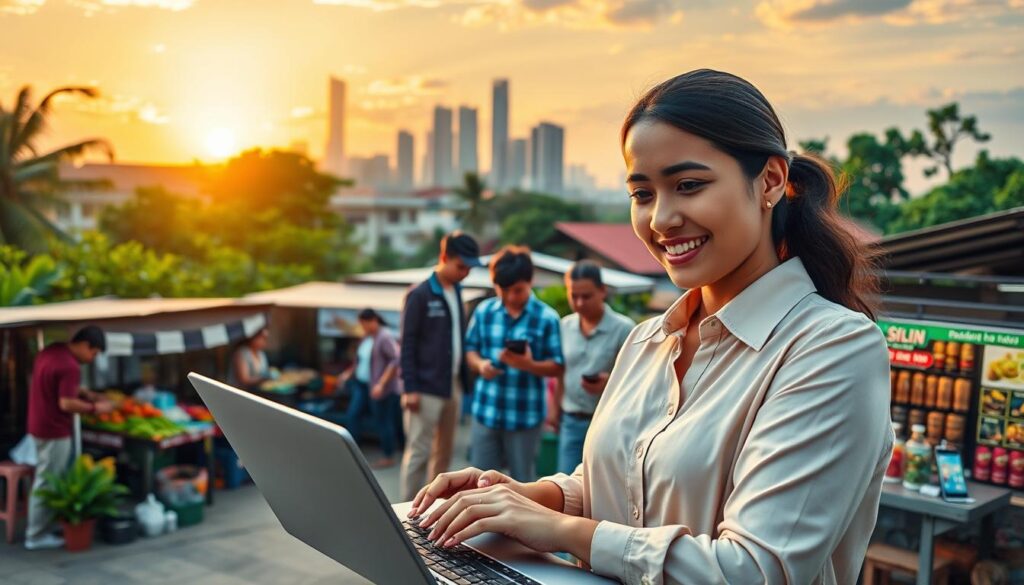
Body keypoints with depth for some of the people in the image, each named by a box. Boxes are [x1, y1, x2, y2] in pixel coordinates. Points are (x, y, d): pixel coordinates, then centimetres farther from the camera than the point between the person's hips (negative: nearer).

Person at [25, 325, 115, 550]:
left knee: (45, 479, 19)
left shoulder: (52, 350, 6)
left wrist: (87, 394, 10)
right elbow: (66, 403, -25)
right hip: (54, 431, -10)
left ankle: (44, 526, 28)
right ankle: (37, 536, 8)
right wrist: (95, 408, -13)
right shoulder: (69, 367, -24)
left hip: (39, 425, 10)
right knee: (47, 484, 0)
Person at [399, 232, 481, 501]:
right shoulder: (420, 294, -8)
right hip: (426, 389, -7)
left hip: (452, 387, 7)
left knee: (444, 453, 12)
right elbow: (407, 344, -10)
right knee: (419, 453, -3)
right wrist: (410, 388, -14)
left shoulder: (457, 293, 11)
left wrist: (465, 380, 11)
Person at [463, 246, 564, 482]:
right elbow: (471, 349, 12)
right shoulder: (484, 311, 3)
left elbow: (557, 366, -6)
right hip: (486, 410, 3)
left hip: (525, 414, -3)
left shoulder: (547, 318, -8)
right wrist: (480, 364, -10)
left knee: (522, 482, 9)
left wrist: (529, 365, -24)